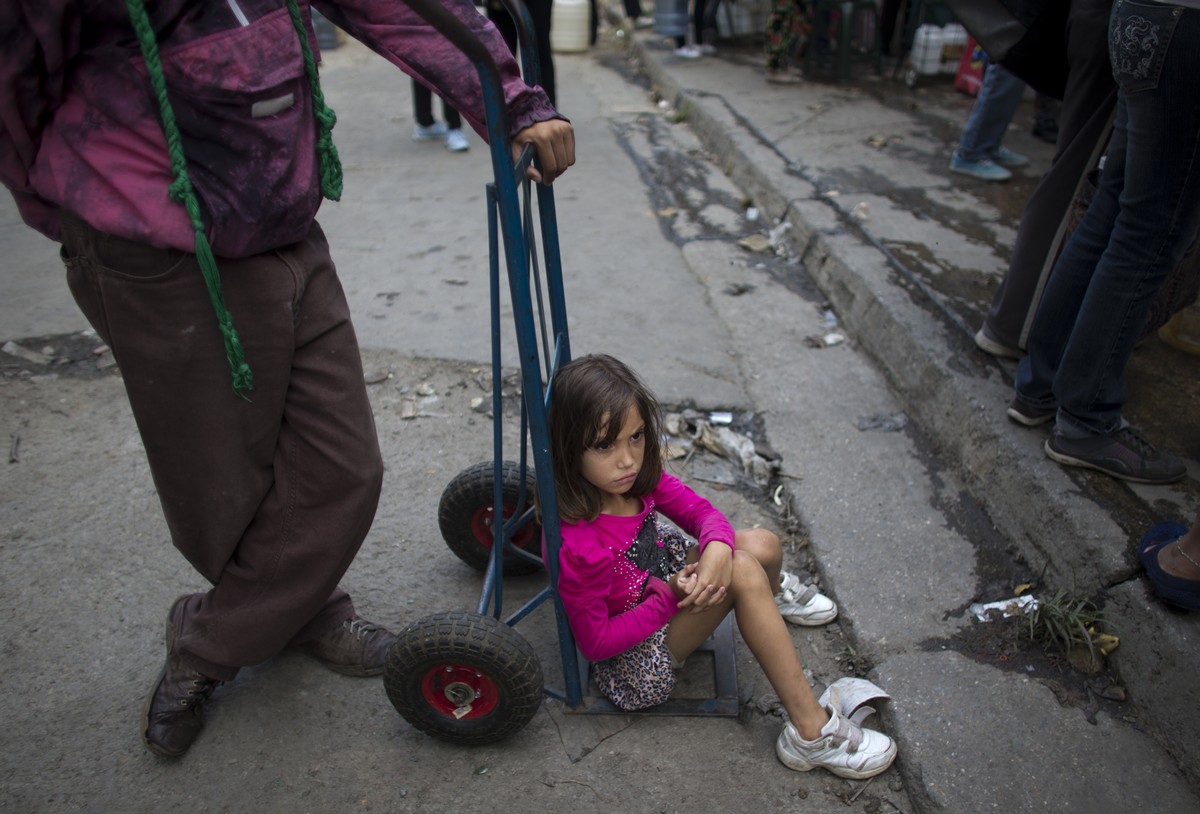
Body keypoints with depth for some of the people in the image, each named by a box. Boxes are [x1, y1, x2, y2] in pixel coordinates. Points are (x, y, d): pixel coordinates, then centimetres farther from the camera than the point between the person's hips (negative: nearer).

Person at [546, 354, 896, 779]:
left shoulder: (639, 474, -15)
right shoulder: (577, 547, -35)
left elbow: (699, 510, -6)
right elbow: (595, 643, -25)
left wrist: (717, 548, -28)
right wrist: (671, 596, -28)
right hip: (634, 651, -7)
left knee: (761, 544, -8)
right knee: (743, 573, -26)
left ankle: (773, 594, 33)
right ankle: (812, 730, -15)